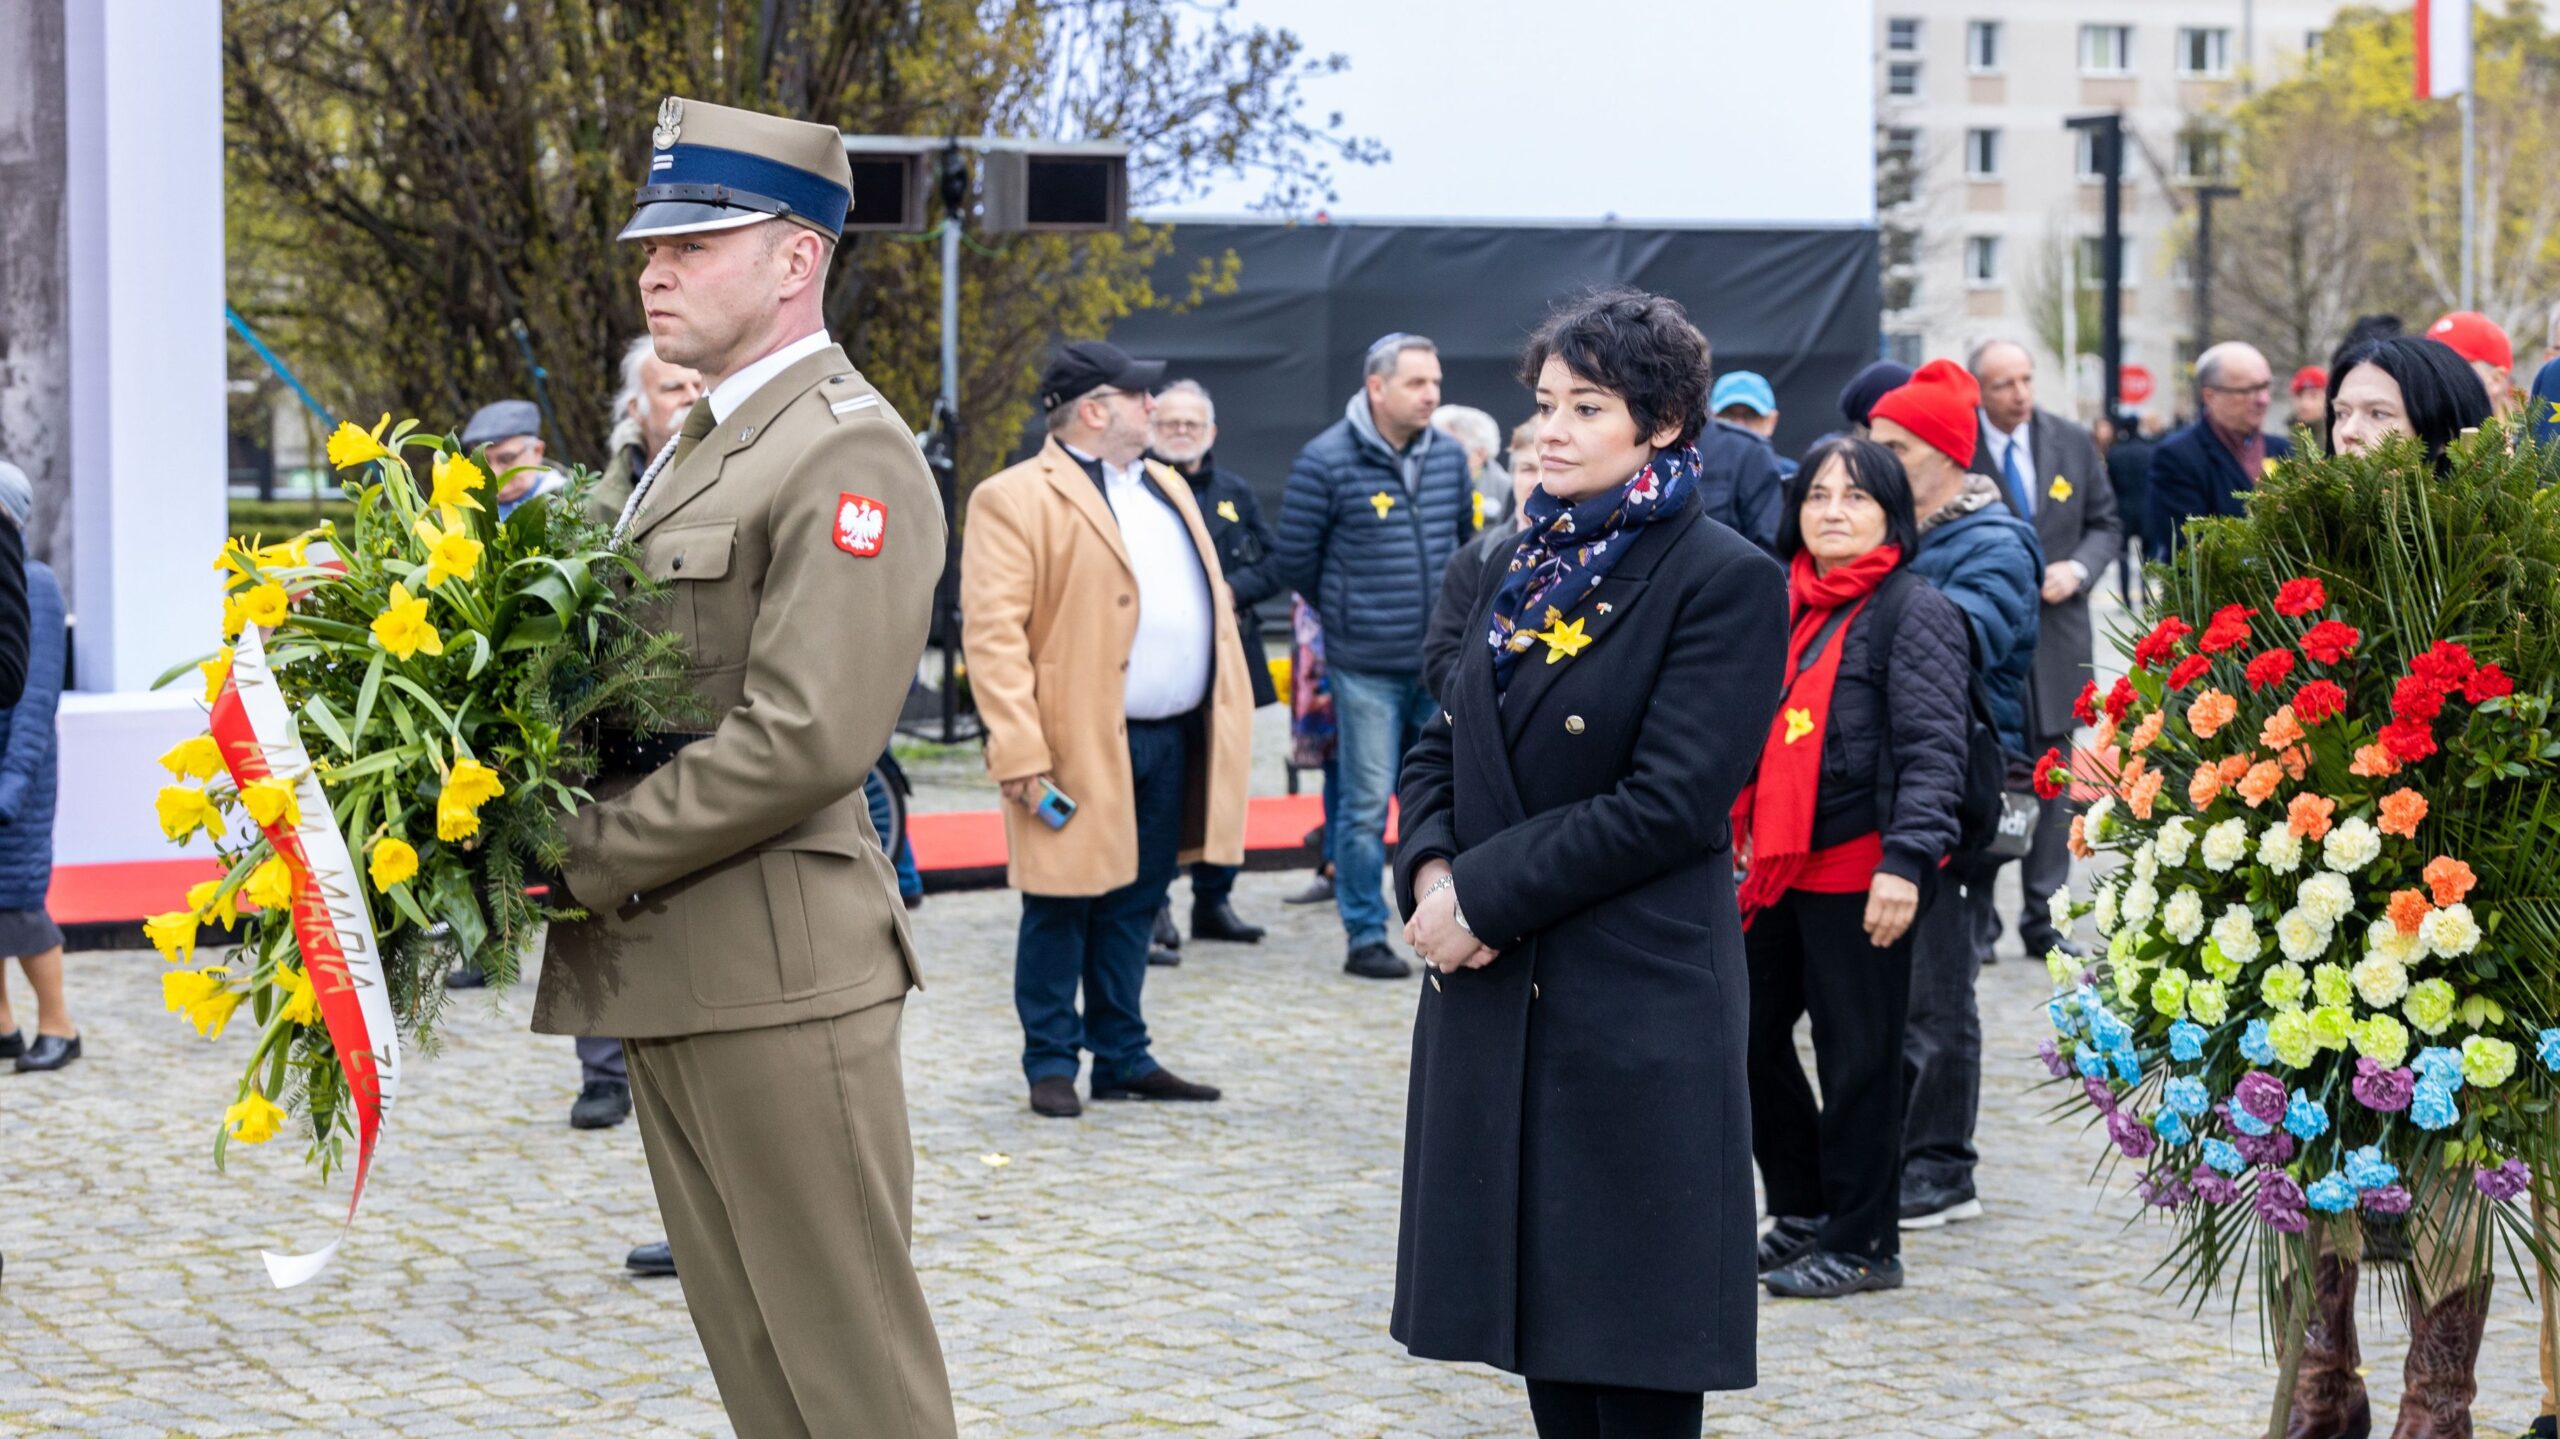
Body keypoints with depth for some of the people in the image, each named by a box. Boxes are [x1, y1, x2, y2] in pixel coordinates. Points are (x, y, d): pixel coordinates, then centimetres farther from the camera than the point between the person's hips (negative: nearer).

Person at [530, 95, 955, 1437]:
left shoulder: (848, 452, -13)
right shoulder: (696, 447, 18)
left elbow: (805, 734, -21)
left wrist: (582, 858, -15)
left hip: (775, 971, -9)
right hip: (664, 972, 9)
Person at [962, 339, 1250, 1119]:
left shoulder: (1166, 489, 17)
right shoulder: (1014, 500, -9)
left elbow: (1210, 604, 20)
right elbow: (993, 635, -14)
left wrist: (1230, 718, 11)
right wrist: (1021, 757, -20)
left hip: (1174, 738, 7)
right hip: (1083, 744, -7)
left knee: (1134, 906, 13)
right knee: (1062, 908, 2)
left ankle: (1123, 1058, 21)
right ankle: (1051, 1064, 12)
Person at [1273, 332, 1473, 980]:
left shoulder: (1448, 456, 6)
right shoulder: (1327, 461, -9)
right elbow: (1295, 558, -1)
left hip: (1442, 662, 5)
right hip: (1365, 666, -5)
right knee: (1367, 801, -1)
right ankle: (1364, 936, 7)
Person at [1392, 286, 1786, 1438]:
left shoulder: (1724, 581, -9)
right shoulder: (1524, 566, 13)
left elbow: (1671, 804, -16)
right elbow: (1442, 746, 16)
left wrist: (1485, 891, -14)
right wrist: (1431, 868, -4)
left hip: (1633, 1000, -7)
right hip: (1496, 997, 7)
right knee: (1539, 1310, 12)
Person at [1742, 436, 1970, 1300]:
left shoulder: (1914, 611, -8)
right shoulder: (1785, 603, 13)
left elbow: (1932, 750, -15)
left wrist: (1905, 861, -22)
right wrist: (1737, 827, 19)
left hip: (1861, 868, -8)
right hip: (1779, 863, 8)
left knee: (1857, 1058, 1)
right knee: (1751, 1036, 13)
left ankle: (1861, 1242, 12)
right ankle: (1804, 1212, 28)